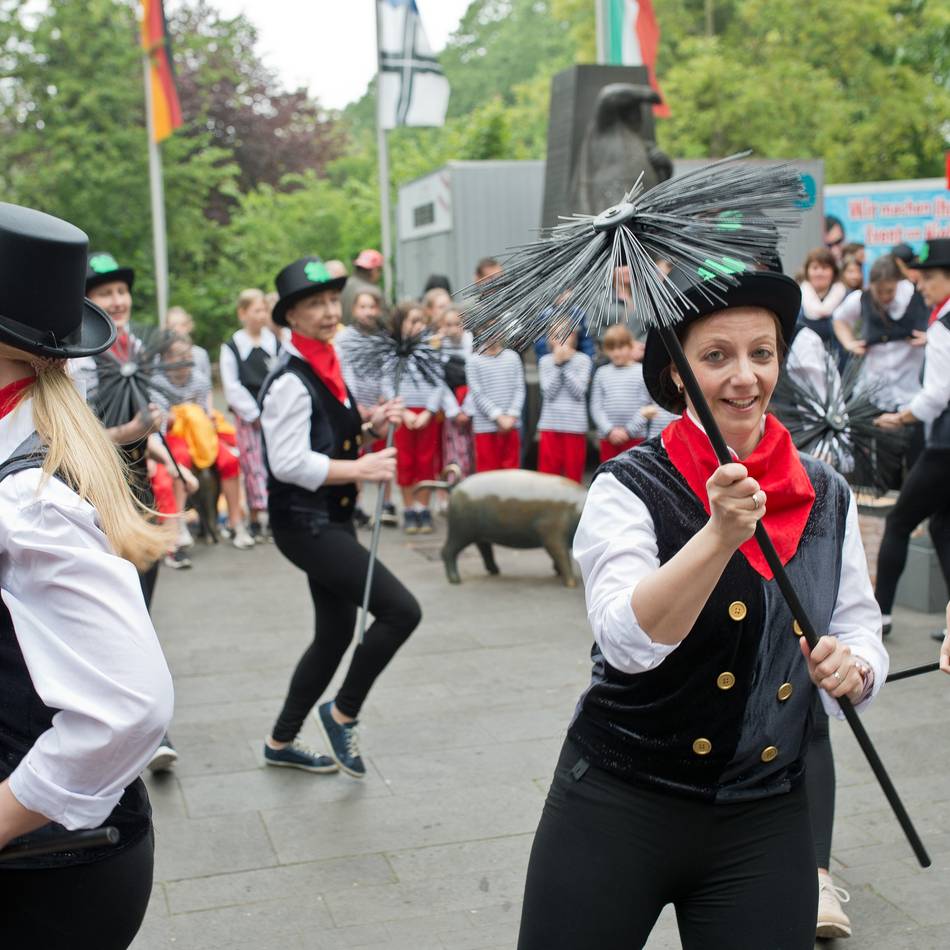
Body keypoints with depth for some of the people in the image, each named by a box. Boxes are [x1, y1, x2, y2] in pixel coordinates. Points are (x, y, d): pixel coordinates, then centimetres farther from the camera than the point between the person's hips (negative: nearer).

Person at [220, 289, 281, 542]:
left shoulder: (275, 343, 6)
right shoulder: (232, 347, -1)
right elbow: (232, 386, -5)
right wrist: (254, 414, -9)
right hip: (247, 416, -2)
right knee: (252, 465, 0)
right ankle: (254, 519, 8)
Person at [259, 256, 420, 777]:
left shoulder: (325, 369, 12)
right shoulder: (289, 381, -17)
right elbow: (289, 462, -24)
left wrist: (371, 429, 3)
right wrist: (360, 469, -22)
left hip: (332, 521, 10)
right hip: (305, 525, -10)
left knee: (336, 634, 17)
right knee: (400, 610, -15)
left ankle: (281, 742, 31)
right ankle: (343, 713, 5)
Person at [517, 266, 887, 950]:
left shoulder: (828, 497, 2)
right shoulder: (629, 486, -12)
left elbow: (862, 633, 9)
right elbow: (629, 642, -24)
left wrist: (852, 667, -12)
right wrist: (719, 534, -36)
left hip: (768, 823, 4)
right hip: (619, 811, -3)